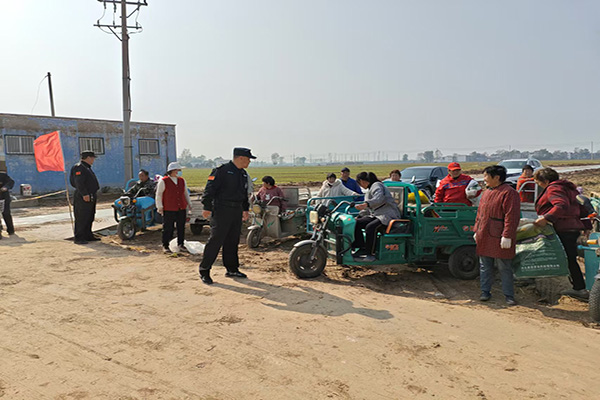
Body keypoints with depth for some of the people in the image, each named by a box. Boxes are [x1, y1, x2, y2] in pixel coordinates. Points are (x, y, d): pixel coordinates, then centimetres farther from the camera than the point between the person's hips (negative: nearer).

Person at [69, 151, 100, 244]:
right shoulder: (79, 167, -12)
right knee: (81, 219, -8)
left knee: (90, 218, 15)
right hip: (83, 198, -11)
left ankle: (88, 236, 23)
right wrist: (84, 194, -28)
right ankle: (79, 238, -6)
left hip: (91, 197, 11)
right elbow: (78, 183, -23)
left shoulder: (87, 168, 20)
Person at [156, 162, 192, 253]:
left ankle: (180, 244, 22)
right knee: (168, 228, -1)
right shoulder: (163, 181, -3)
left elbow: (186, 193, 24)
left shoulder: (182, 181, 13)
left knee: (181, 227, 10)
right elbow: (158, 194, -1)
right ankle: (165, 246, 9)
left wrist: (189, 203, 21)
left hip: (182, 209, 5)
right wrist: (160, 207, -5)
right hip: (168, 210, -5)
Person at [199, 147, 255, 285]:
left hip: (237, 211, 8)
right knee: (215, 240, -7)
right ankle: (204, 271, 2)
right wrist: (207, 207, -17)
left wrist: (245, 209, 23)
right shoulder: (222, 171, -10)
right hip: (221, 210, -8)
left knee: (233, 241, 12)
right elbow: (210, 188, -13)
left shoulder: (243, 174, 16)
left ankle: (232, 269, 22)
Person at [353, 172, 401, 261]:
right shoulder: (370, 189, 22)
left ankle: (371, 254, -24)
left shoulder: (377, 185, -9)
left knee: (370, 227, -34)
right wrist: (359, 216, 15)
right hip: (375, 215, 10)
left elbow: (379, 199, -31)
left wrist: (365, 204, -44)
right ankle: (362, 248, -6)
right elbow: (369, 208, 28)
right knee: (356, 223, -7)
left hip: (388, 215, -10)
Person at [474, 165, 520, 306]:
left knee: (505, 268, 2)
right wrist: (476, 231, 16)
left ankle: (509, 295, 13)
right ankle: (485, 292, 23)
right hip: (484, 238, 8)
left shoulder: (509, 193, -11)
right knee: (485, 267, 13)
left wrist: (507, 236, -20)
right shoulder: (486, 193, 15)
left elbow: (511, 216, -16)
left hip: (499, 239, -7)